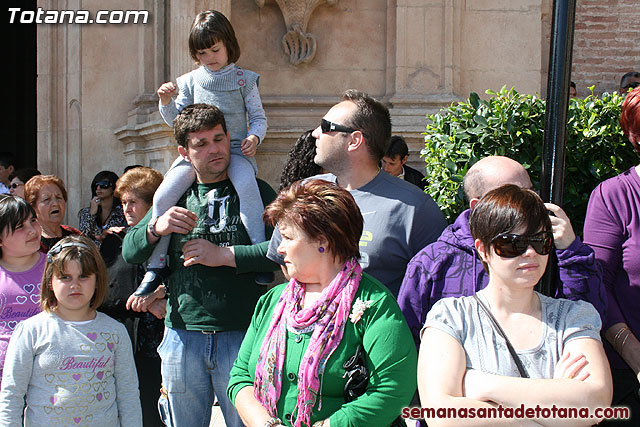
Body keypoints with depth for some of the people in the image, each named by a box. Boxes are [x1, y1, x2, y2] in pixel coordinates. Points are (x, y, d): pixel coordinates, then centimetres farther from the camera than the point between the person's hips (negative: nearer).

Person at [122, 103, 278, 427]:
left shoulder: (255, 191, 3)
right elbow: (130, 252, 11)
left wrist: (222, 255, -13)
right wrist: (156, 228, -9)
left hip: (242, 336, -2)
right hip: (182, 337, 3)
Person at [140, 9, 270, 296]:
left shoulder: (244, 79, 8)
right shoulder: (190, 81, 13)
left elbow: (258, 117, 8)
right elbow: (177, 121, 13)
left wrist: (255, 136, -13)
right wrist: (166, 103, -6)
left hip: (235, 151, -3)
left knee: (246, 185, -36)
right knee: (164, 194, -17)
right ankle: (156, 266, -3)